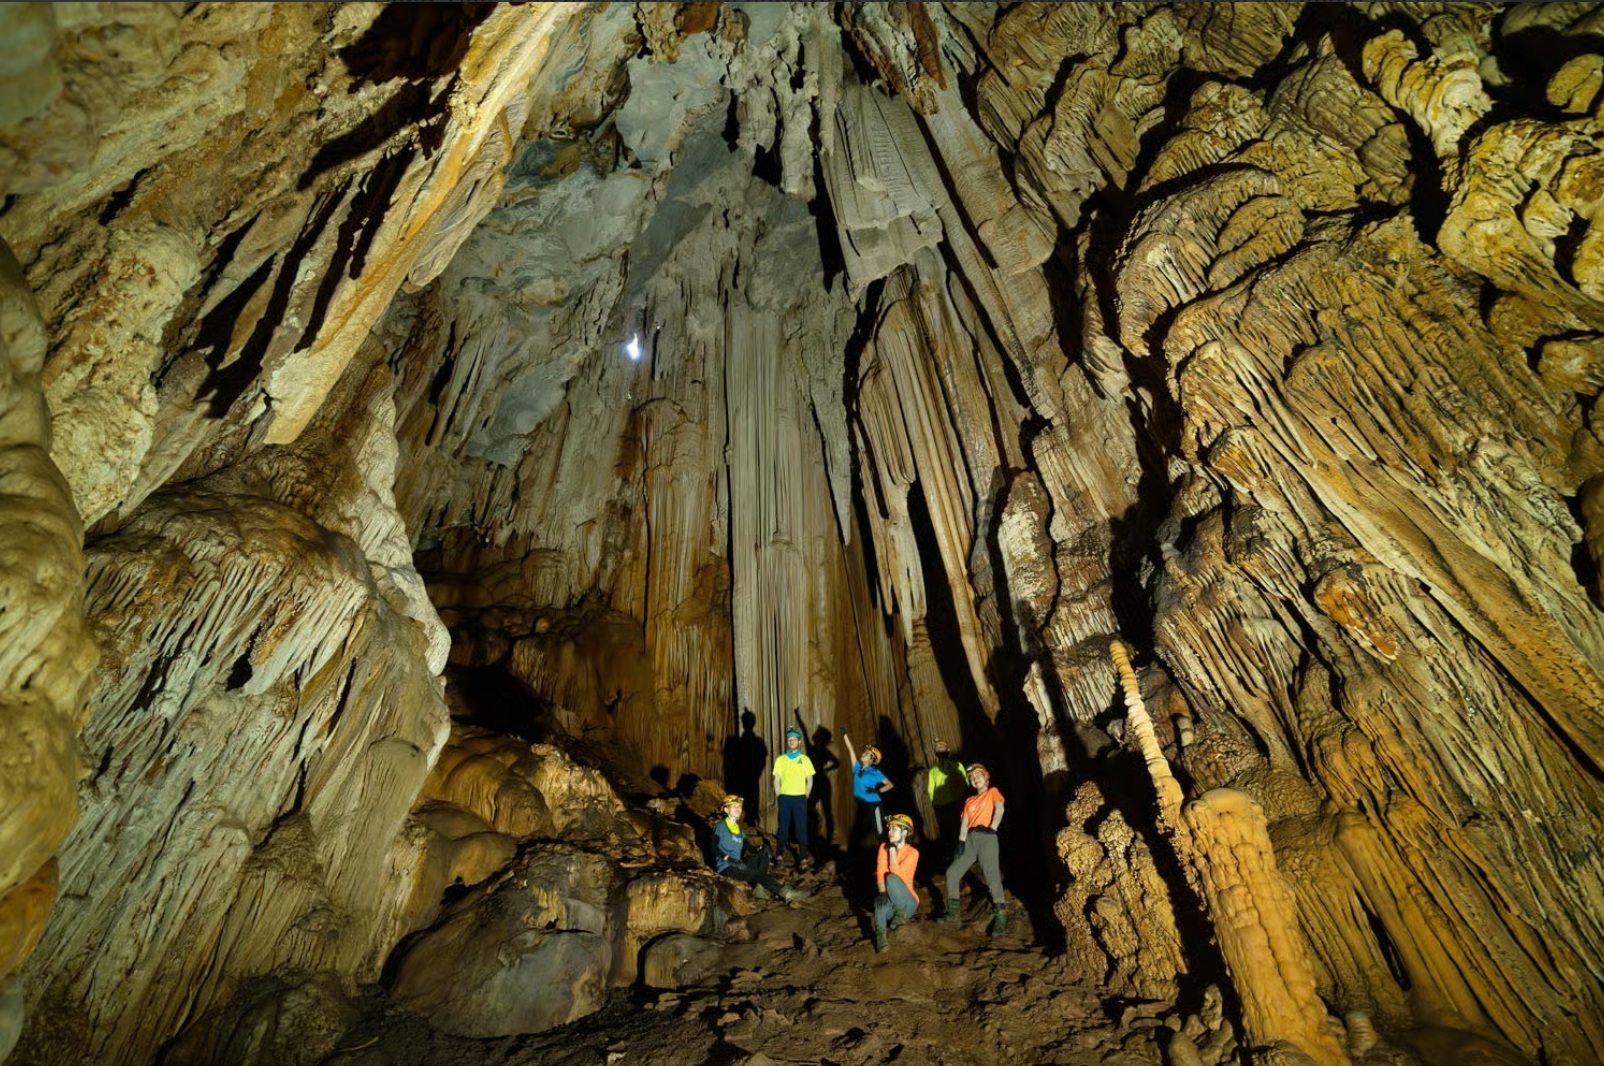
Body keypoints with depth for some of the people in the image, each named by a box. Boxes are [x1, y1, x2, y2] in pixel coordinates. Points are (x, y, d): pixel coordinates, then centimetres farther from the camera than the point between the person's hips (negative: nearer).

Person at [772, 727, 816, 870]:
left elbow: (810, 780, 5)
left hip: (800, 798, 0)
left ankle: (804, 857, 11)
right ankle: (780, 855, 11)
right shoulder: (780, 759, 3)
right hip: (785, 798, 0)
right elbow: (776, 780, 4)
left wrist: (805, 796, 1)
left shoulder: (805, 759, 2)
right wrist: (779, 797, 0)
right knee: (783, 827, 3)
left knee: (801, 827, 2)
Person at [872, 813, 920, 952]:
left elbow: (896, 874, -22)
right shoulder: (883, 847, 2)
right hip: (890, 902, 2)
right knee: (882, 900, -35)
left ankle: (901, 913, -16)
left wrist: (893, 849, -20)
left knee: (892, 878, -32)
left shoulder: (912, 852, -10)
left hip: (907, 904, -2)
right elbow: (880, 873, -10)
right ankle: (880, 934, -41)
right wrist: (883, 893, -27)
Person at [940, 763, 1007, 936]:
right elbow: (964, 823, 15)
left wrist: (993, 828, -20)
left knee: (992, 876, -19)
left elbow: (999, 808, -5)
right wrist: (961, 842, 0)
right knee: (952, 872, -1)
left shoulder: (993, 792, 14)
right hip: (970, 839, 6)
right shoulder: (969, 801, 27)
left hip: (986, 838, -6)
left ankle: (999, 918, -19)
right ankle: (953, 914, 7)